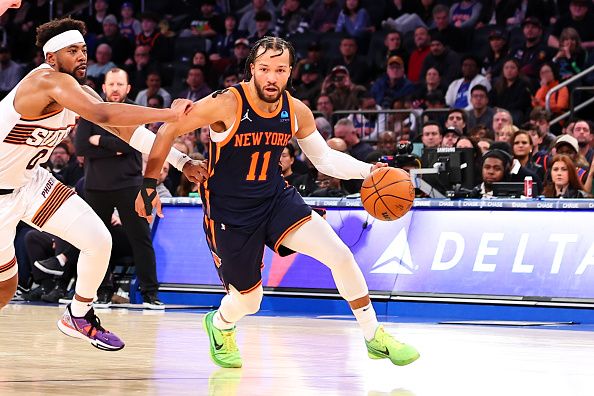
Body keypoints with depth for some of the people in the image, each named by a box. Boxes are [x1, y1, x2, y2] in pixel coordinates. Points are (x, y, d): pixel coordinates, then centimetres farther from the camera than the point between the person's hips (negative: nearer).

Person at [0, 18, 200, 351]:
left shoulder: (76, 90, -1)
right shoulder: (49, 82, -29)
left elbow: (126, 129, 0)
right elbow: (102, 114, -44)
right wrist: (170, 114, -47)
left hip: (30, 181, 8)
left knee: (99, 241, -2)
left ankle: (79, 317, 20)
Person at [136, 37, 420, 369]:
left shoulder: (297, 112, -7)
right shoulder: (227, 104, -22)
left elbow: (325, 159, 5)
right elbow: (169, 131, -13)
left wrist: (368, 171, -11)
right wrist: (149, 185, -14)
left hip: (276, 198, 4)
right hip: (229, 213, -4)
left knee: (340, 255, -15)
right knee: (248, 302, 7)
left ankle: (375, 338, -1)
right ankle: (220, 325, 46)